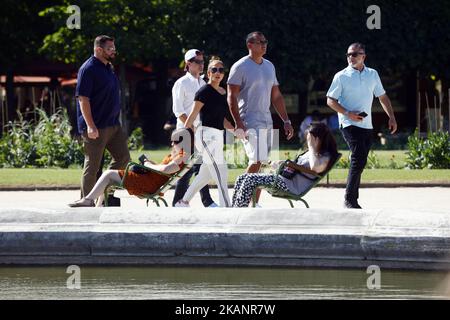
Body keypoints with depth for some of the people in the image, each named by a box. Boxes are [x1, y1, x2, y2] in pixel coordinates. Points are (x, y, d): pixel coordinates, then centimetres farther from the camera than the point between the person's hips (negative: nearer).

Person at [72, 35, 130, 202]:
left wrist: (116, 119, 23)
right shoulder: (88, 69, -13)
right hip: (96, 127, -9)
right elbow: (83, 98, -18)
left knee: (123, 157, 7)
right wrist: (90, 126, -24)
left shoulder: (108, 68, 16)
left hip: (113, 124, 9)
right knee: (92, 165, -4)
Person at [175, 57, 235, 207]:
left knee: (205, 175, 15)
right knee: (221, 172, -14)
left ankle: (183, 202, 26)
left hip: (219, 135, 9)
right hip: (206, 133, -9)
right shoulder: (204, 92, -9)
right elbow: (193, 115, -8)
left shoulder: (224, 93, 14)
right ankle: (226, 207, -15)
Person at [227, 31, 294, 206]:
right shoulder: (240, 67, -7)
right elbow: (232, 97, -11)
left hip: (266, 122, 7)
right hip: (250, 123, -7)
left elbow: (276, 96, 21)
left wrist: (286, 121, 15)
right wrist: (238, 124, -20)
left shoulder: (269, 66, 16)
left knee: (259, 162, 6)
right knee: (256, 161, -17)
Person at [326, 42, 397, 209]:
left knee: (359, 162, 8)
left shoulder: (373, 74, 12)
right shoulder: (341, 76, -2)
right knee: (359, 158, -19)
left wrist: (392, 117, 11)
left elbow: (382, 97, 20)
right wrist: (348, 113, -15)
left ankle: (352, 200, 15)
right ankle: (349, 199, -16)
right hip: (349, 125, -5)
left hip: (367, 126, 6)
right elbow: (330, 100, -2)